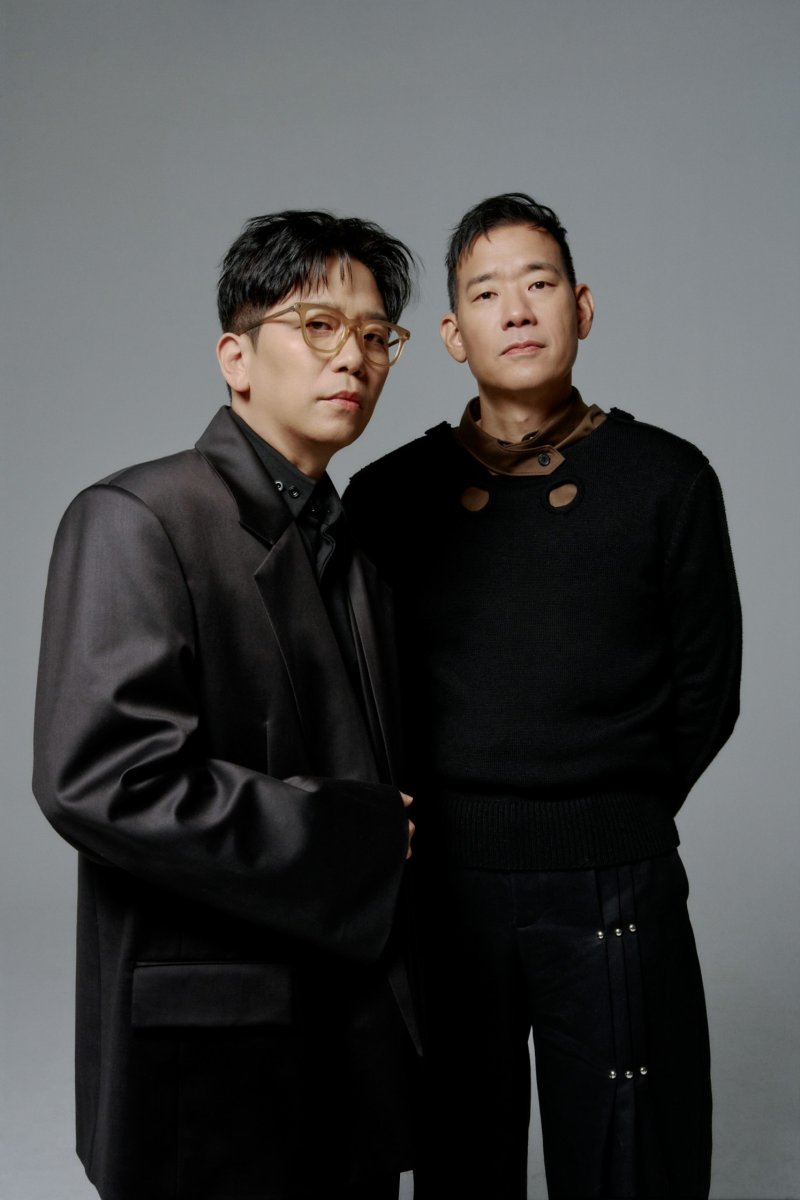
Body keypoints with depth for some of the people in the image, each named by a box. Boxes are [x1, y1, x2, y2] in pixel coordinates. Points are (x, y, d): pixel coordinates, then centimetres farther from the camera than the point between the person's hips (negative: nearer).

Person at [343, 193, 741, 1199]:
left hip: (615, 888, -1)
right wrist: (459, 825, 4)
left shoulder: (667, 480, 1)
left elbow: (705, 691, 5)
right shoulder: (391, 494, 3)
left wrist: (608, 823, 4)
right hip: (441, 883, 1)